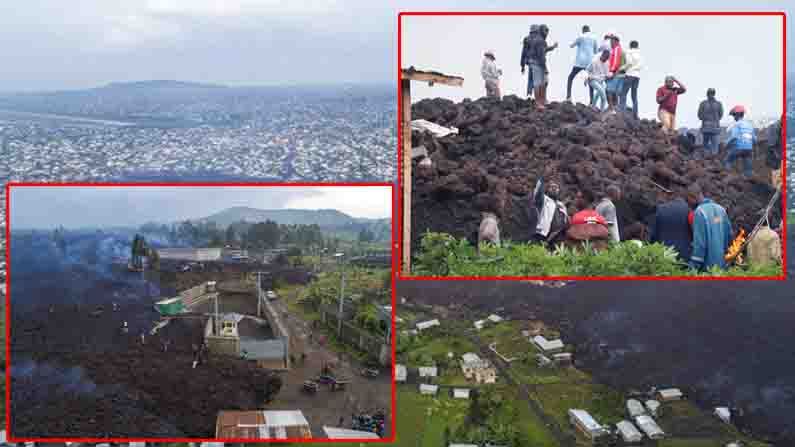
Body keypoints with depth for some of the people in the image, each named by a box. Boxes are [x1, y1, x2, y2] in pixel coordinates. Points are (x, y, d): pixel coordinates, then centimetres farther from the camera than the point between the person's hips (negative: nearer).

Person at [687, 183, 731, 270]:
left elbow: (699, 241, -18)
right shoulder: (721, 209, 7)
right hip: (721, 263, 7)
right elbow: (729, 234, 12)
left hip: (707, 265, -7)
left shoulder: (699, 212, -15)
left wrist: (694, 266, -16)